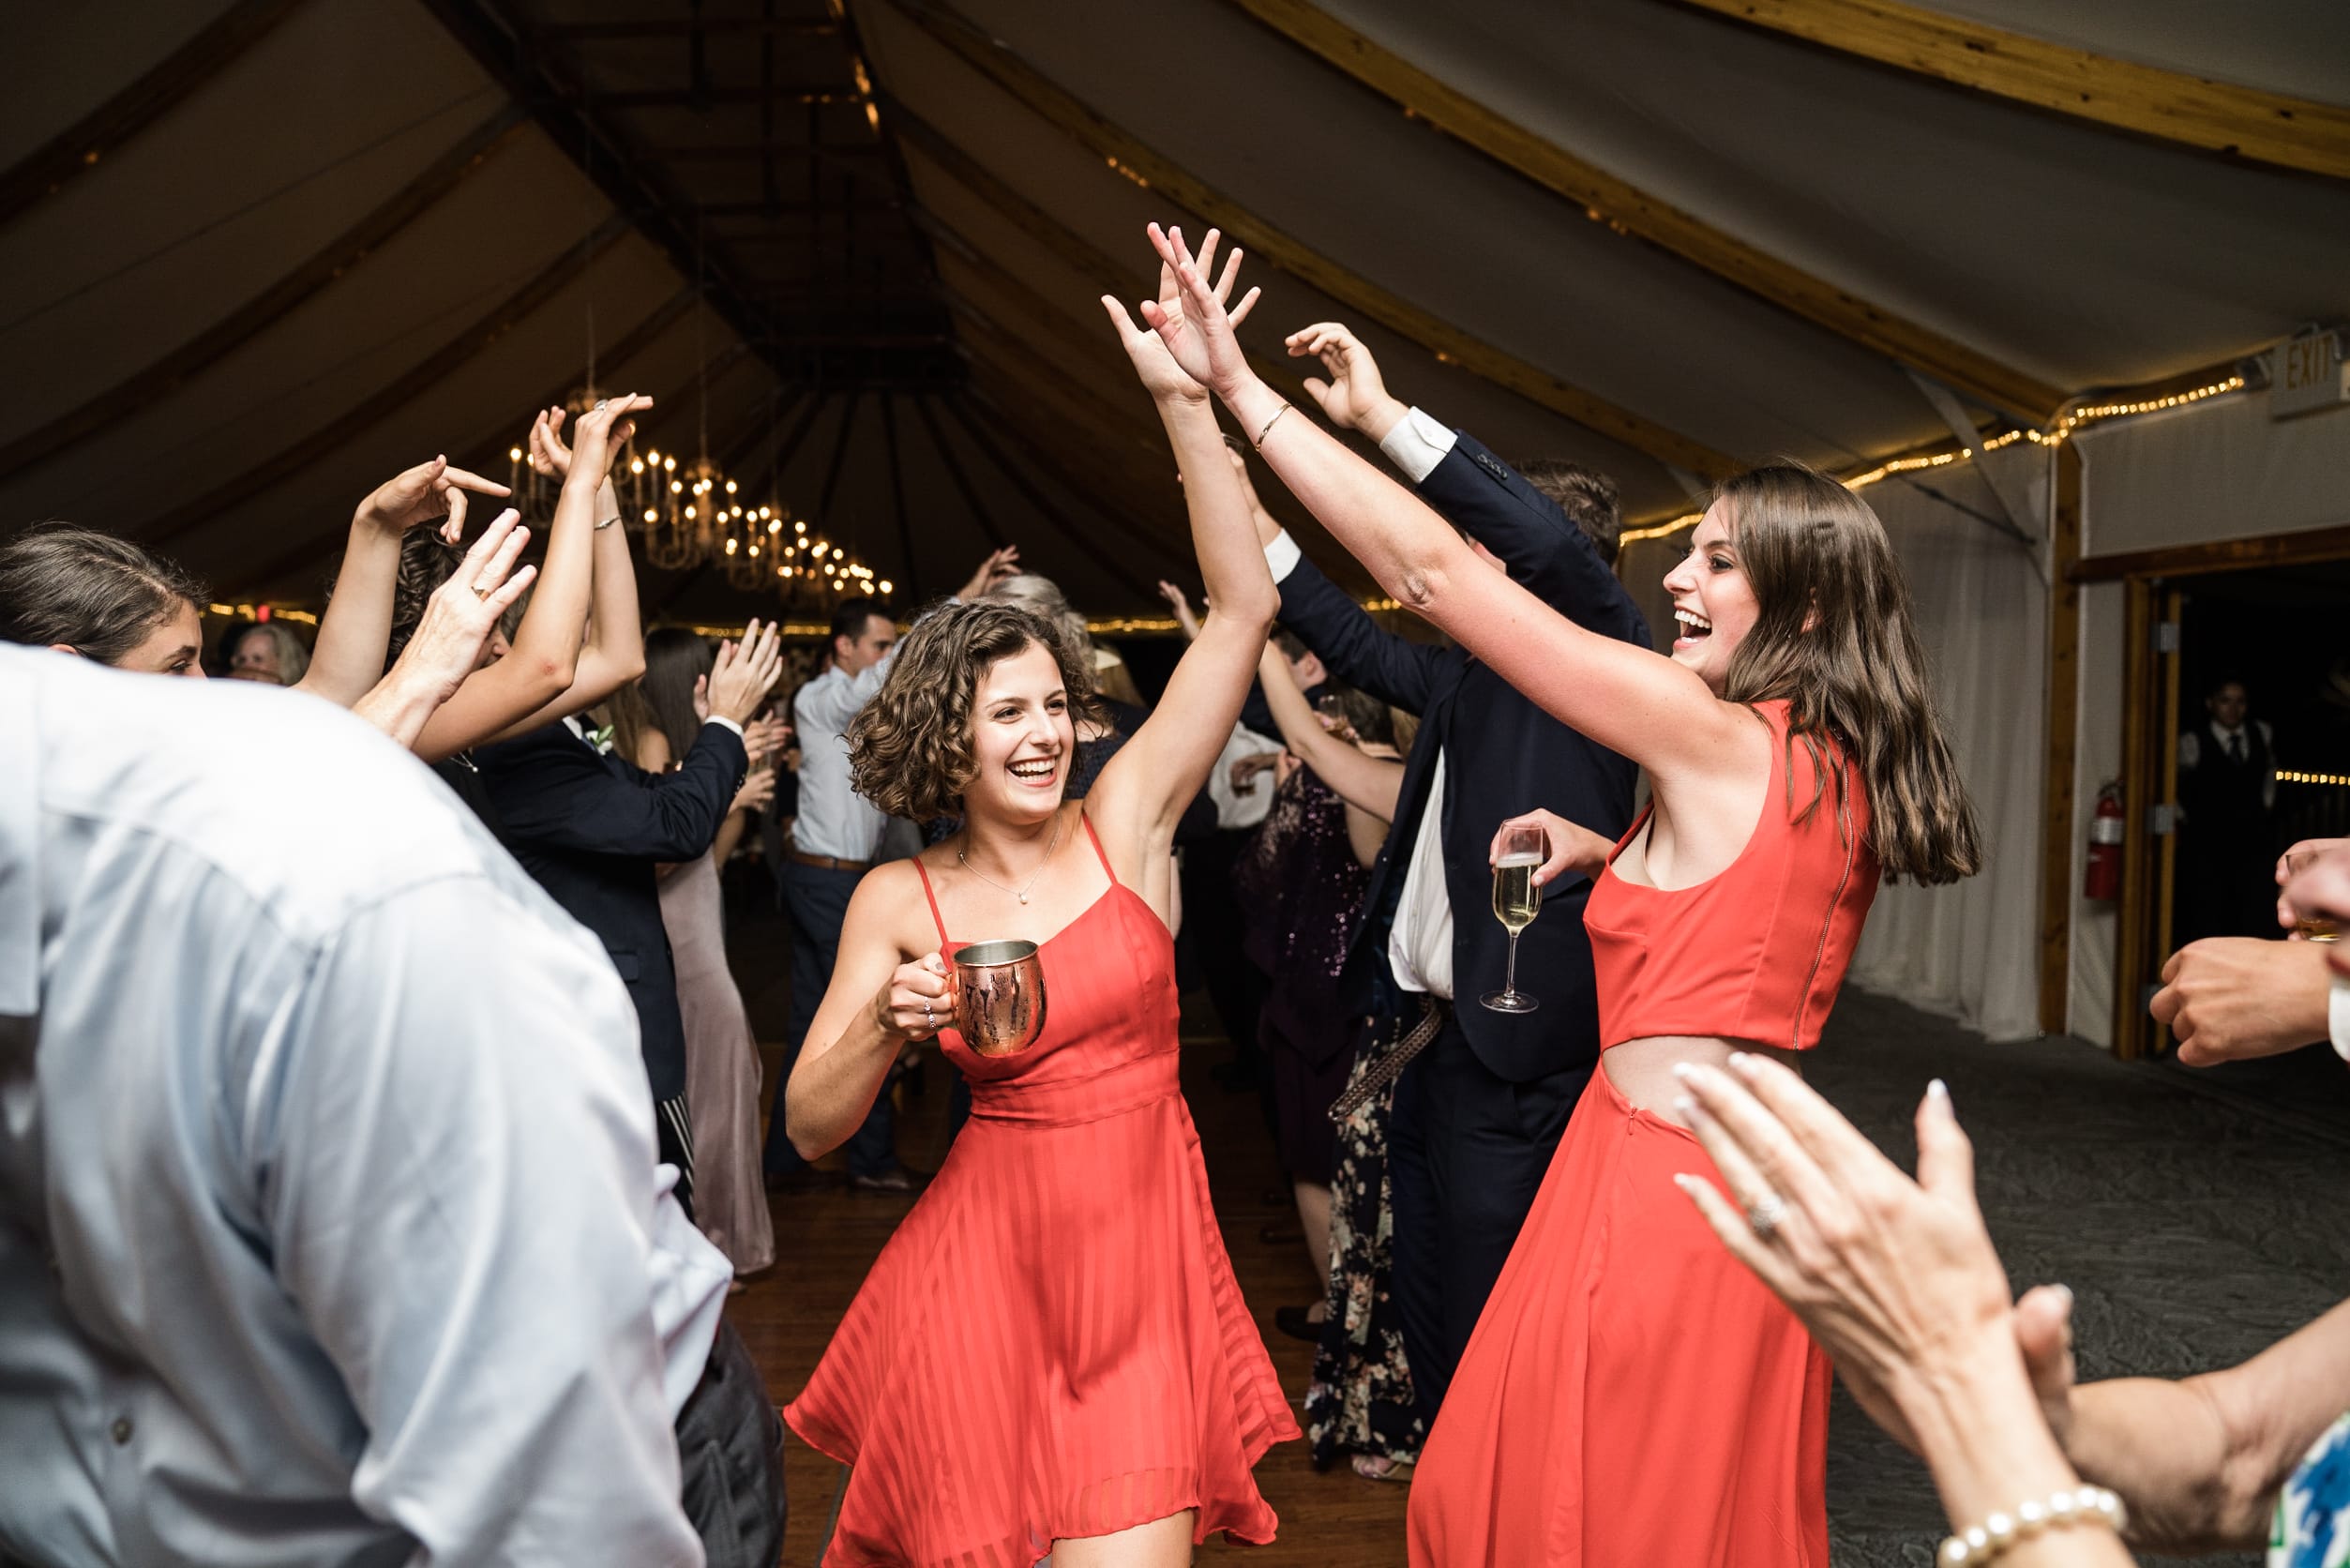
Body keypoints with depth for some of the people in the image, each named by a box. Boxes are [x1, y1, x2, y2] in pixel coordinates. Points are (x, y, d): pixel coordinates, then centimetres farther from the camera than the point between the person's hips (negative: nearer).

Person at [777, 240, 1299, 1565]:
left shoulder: (1125, 820, -2)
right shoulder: (899, 902, -2)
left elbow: (1245, 609, -10)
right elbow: (814, 1127, -1)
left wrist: (1188, 401, -17)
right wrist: (887, 1024, -21)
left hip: (1148, 1252, 0)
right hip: (988, 1254, 0)